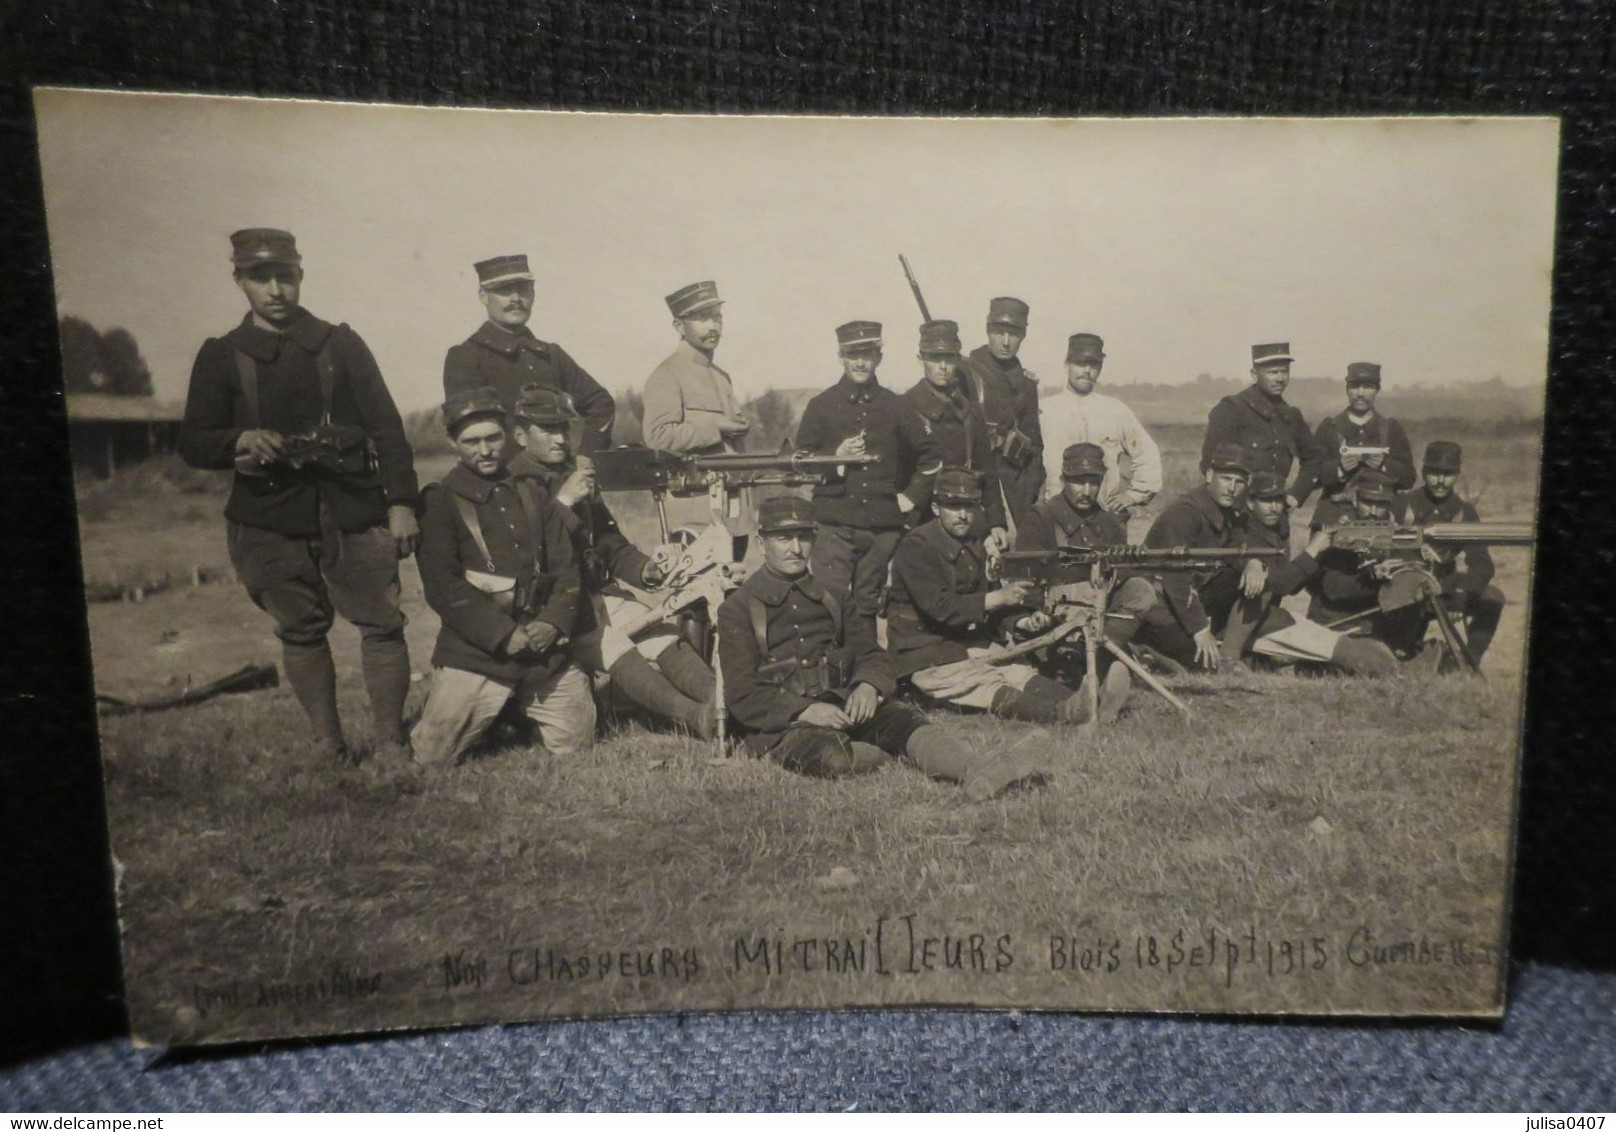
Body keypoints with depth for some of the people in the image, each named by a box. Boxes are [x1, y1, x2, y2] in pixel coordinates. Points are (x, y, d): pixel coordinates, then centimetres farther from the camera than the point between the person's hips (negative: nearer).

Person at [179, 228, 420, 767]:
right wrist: (240, 440, -17)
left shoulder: (341, 344, 10)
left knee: (382, 623, -5)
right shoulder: (221, 356, 9)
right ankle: (328, 746, 20)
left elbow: (386, 426, 7)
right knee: (301, 631, 7)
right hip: (270, 520, 1)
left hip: (353, 509, 0)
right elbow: (192, 444, 5)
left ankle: (391, 744, 6)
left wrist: (401, 502, -1)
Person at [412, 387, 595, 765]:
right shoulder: (441, 502, -2)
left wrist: (553, 623, -8)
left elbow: (566, 568, 10)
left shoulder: (532, 494, 13)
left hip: (544, 650, 4)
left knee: (577, 748, 8)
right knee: (433, 758, -6)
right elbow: (442, 586, -10)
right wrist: (504, 635, -17)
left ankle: (518, 715, 33)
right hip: (476, 653, -4)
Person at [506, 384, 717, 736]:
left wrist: (644, 569, -1)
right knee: (617, 652, -29)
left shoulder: (579, 475, 17)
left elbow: (609, 542, 18)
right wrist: (563, 503, -19)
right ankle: (695, 716, -44)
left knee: (665, 638, -16)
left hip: (599, 592, 7)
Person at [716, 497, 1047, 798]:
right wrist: (805, 711, -21)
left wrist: (868, 686, -11)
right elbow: (741, 694, -4)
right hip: (781, 724, -4)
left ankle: (976, 769, -48)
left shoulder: (830, 595, 19)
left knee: (903, 720, -27)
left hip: (843, 705, 4)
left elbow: (872, 654, 15)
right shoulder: (737, 609, 4)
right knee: (830, 755, -37)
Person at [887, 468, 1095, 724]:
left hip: (969, 644, 7)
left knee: (1021, 674, -19)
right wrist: (998, 597, -23)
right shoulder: (915, 546, -12)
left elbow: (981, 601, 14)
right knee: (989, 688, -28)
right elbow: (939, 607, -21)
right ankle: (1060, 712, -51)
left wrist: (1022, 621, -6)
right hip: (926, 658, -7)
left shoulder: (974, 546, 14)